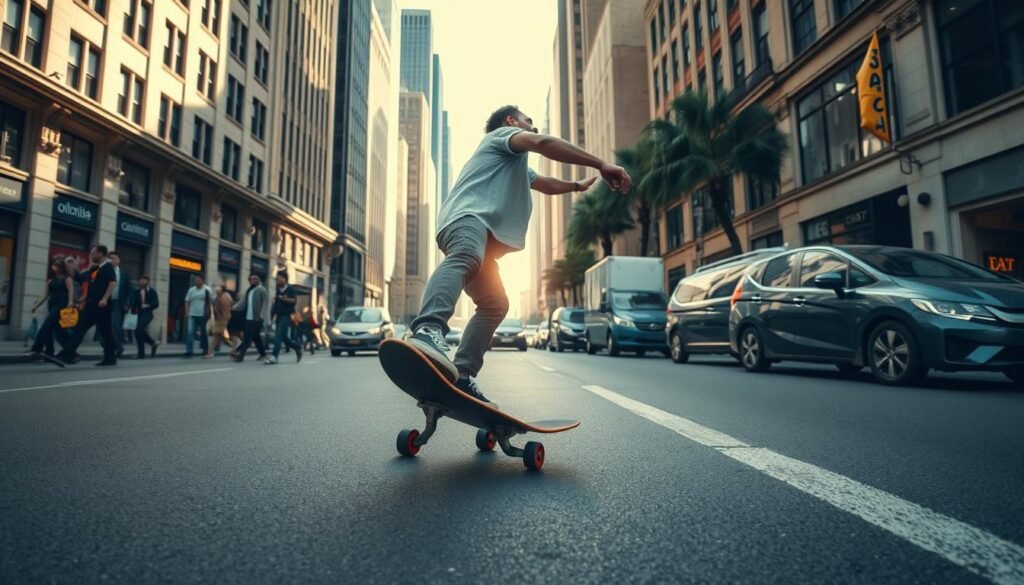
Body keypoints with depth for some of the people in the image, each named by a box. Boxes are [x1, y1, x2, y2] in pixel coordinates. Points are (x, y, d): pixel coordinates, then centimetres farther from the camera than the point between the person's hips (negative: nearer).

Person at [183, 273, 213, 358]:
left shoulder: (207, 290, -2)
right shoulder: (191, 290, 7)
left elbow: (211, 301, 0)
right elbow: (187, 301, 11)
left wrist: (209, 312, -5)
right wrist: (187, 312, 3)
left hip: (203, 315, -3)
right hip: (192, 315, 3)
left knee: (203, 333, 7)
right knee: (190, 332, -7)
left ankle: (205, 349, 21)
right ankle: (189, 351, -7)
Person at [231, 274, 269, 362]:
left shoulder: (262, 290, -6)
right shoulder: (249, 291, 18)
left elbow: (266, 303, -13)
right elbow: (243, 301, 14)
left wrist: (262, 316, -20)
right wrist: (235, 307, -2)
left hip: (257, 318, -8)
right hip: (249, 317, 8)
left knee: (248, 337, -9)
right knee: (256, 337, 13)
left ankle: (240, 353, -10)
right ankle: (263, 353, 22)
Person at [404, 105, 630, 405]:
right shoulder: (502, 134, 16)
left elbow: (548, 184, 62)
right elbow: (543, 143, -6)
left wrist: (580, 185, 74)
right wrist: (601, 164, -12)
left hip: (483, 234, 10)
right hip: (467, 218, -10)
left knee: (495, 304, 6)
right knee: (465, 259, -40)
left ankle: (460, 375, -3)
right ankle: (428, 330, -66)